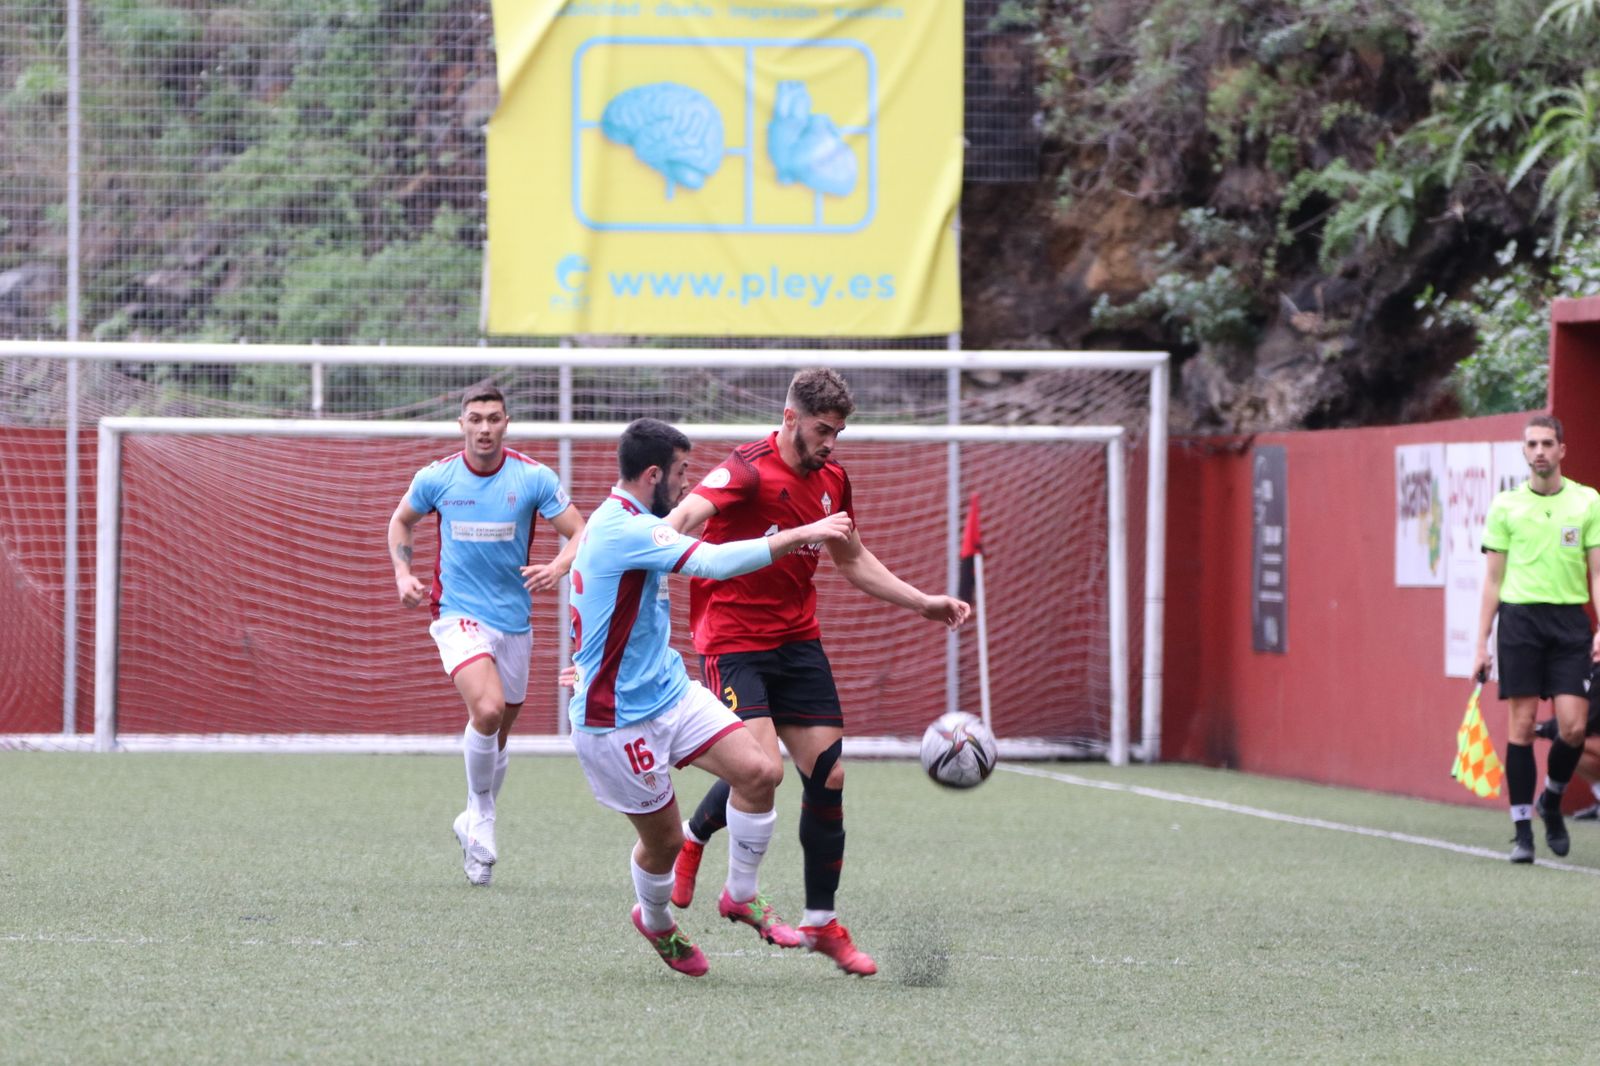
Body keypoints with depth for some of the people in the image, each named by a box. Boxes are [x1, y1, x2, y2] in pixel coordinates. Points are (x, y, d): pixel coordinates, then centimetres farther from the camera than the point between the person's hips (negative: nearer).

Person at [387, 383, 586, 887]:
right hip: (459, 614, -2)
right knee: (487, 709, -25)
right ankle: (481, 813, -4)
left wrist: (558, 566, -24)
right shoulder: (436, 478, -3)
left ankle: (473, 826, 34)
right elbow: (402, 521, 16)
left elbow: (580, 533, -4)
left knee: (498, 734, 12)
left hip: (513, 619, 2)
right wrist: (403, 574, 1)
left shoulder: (534, 478, -6)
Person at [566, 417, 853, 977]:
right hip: (620, 719, -9)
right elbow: (715, 562, -34)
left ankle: (740, 896, 11)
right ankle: (655, 924, 34)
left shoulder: (622, 523, 10)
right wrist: (799, 535, -29)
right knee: (664, 839, 3)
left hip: (669, 691, 9)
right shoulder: (625, 530, -24)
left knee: (759, 771, -8)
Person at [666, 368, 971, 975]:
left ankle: (821, 921, 14)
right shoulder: (748, 472, -16)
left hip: (798, 640, 7)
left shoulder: (831, 480, 8)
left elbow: (853, 561, 23)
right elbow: (682, 521, -32)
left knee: (827, 776, 2)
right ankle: (692, 837, 10)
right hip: (734, 641, -7)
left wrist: (923, 603, 19)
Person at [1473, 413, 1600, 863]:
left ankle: (1551, 800, 19)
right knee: (1521, 725, -3)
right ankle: (1522, 830, 2)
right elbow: (1493, 580, 9)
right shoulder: (1505, 506, 6)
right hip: (1520, 618, 0)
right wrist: (1481, 643, 5)